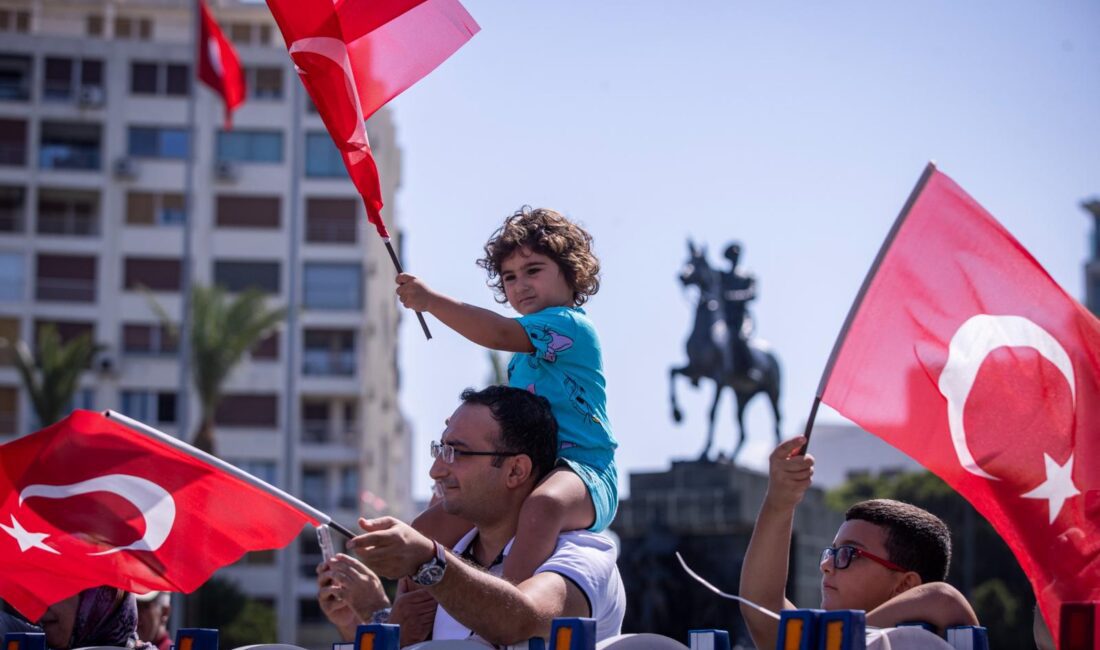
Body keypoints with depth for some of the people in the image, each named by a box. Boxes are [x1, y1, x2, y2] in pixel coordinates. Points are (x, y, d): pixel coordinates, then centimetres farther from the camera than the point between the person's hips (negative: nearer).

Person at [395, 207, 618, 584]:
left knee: (543, 506, -43)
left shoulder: (570, 325, -6)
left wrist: (431, 301, -22)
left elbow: (500, 334, -22)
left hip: (579, 471, -10)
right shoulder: (527, 349, 23)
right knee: (425, 531, 4)